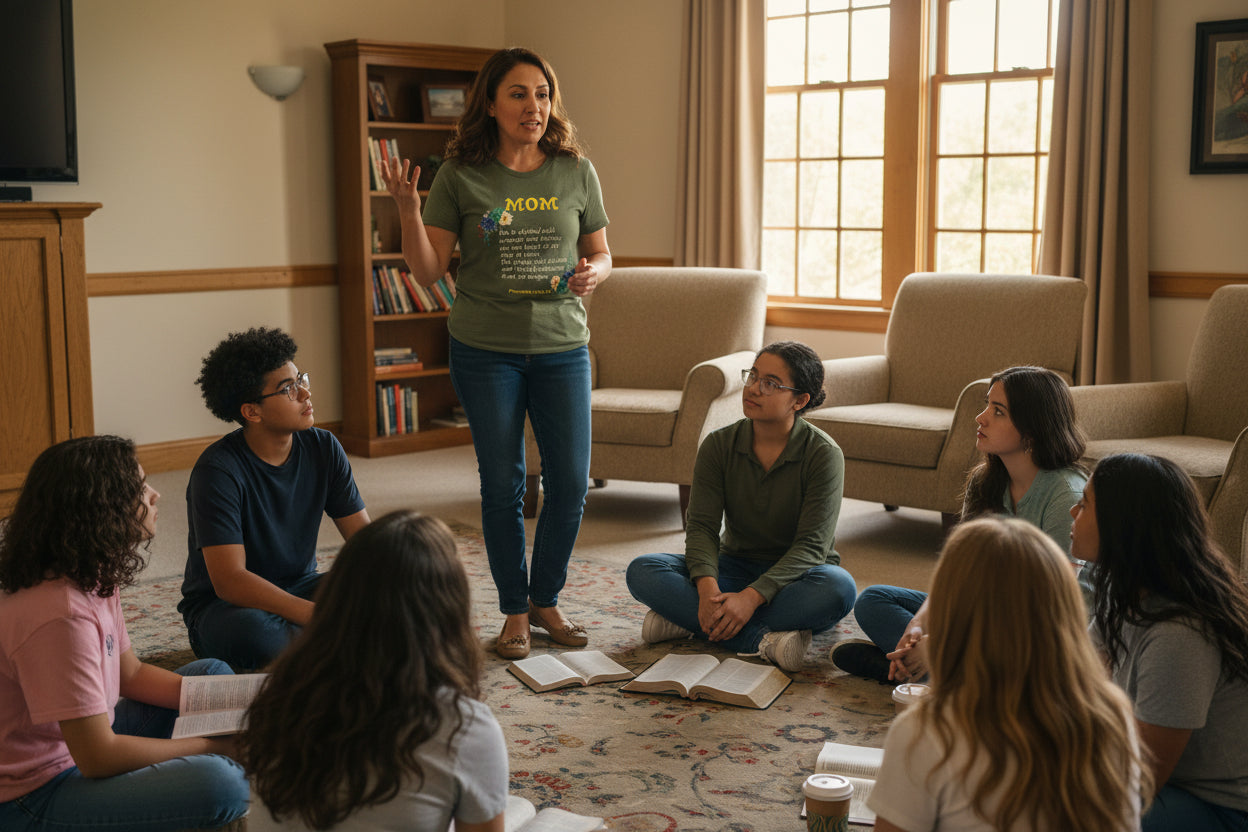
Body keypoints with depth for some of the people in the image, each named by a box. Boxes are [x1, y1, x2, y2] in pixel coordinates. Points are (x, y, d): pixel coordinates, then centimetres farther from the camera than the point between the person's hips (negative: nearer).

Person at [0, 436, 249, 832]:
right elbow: (98, 757, -27)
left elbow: (131, 673, 12)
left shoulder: (92, 578, 0)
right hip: (32, 799, -11)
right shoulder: (61, 616, -30)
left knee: (213, 673, 14)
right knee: (216, 782, -31)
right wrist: (213, 745, -16)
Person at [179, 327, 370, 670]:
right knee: (251, 629, -40)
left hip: (298, 590, 5)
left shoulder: (323, 449, -5)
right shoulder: (217, 471, -22)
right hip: (223, 605, -5)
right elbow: (229, 581, -30)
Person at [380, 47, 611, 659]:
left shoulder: (576, 172, 3)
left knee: (571, 481, 2)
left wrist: (592, 274, -12)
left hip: (562, 346, 2)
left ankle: (546, 599, 24)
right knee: (502, 484, 5)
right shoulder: (460, 175, -2)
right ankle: (514, 610, 22)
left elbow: (601, 254, 10)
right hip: (485, 349, -2)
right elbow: (429, 270, -1)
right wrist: (407, 210, -16)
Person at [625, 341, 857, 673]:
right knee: (642, 571, -21)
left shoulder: (824, 454, -13)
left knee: (838, 587, -38)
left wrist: (751, 596, -34)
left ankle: (686, 621, -31)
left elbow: (811, 545, -20)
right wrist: (707, 588, -32)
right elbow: (701, 526, -10)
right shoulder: (719, 445, -4)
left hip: (793, 576, -2)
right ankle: (762, 640, -34)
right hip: (736, 567, 3)